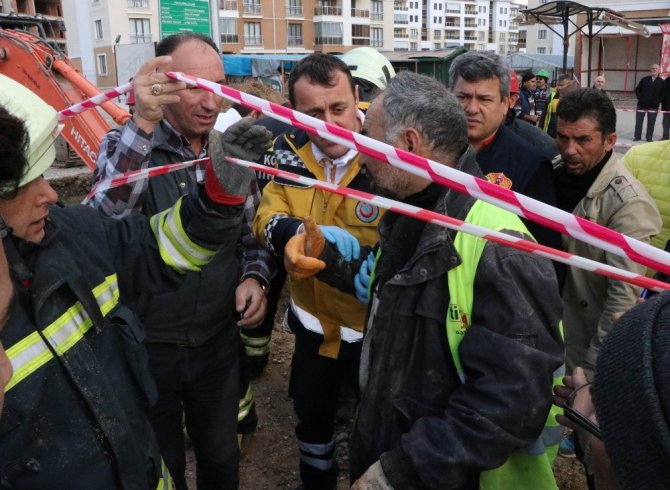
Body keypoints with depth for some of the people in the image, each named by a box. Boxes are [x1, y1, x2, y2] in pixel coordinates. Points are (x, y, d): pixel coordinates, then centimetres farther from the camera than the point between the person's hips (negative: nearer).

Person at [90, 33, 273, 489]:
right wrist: (143, 123, -45)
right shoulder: (125, 144, -12)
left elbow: (251, 235, 10)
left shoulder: (232, 152, 0)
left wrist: (254, 278, -11)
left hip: (219, 340, 3)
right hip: (146, 344, -3)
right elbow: (107, 220, -34)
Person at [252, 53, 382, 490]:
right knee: (312, 417, 25)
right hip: (315, 318, 5)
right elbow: (266, 221, -9)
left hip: (378, 323, -4)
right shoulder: (290, 149, -7)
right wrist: (308, 233, -30)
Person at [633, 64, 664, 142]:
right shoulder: (644, 79, 2)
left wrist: (658, 101, -7)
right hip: (642, 105, 0)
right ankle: (637, 136, 13)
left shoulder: (661, 82, 1)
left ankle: (649, 137, 14)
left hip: (653, 106, 0)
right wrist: (640, 98, -3)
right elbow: (637, 90, 5)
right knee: (638, 121, 3)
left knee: (651, 123, 4)